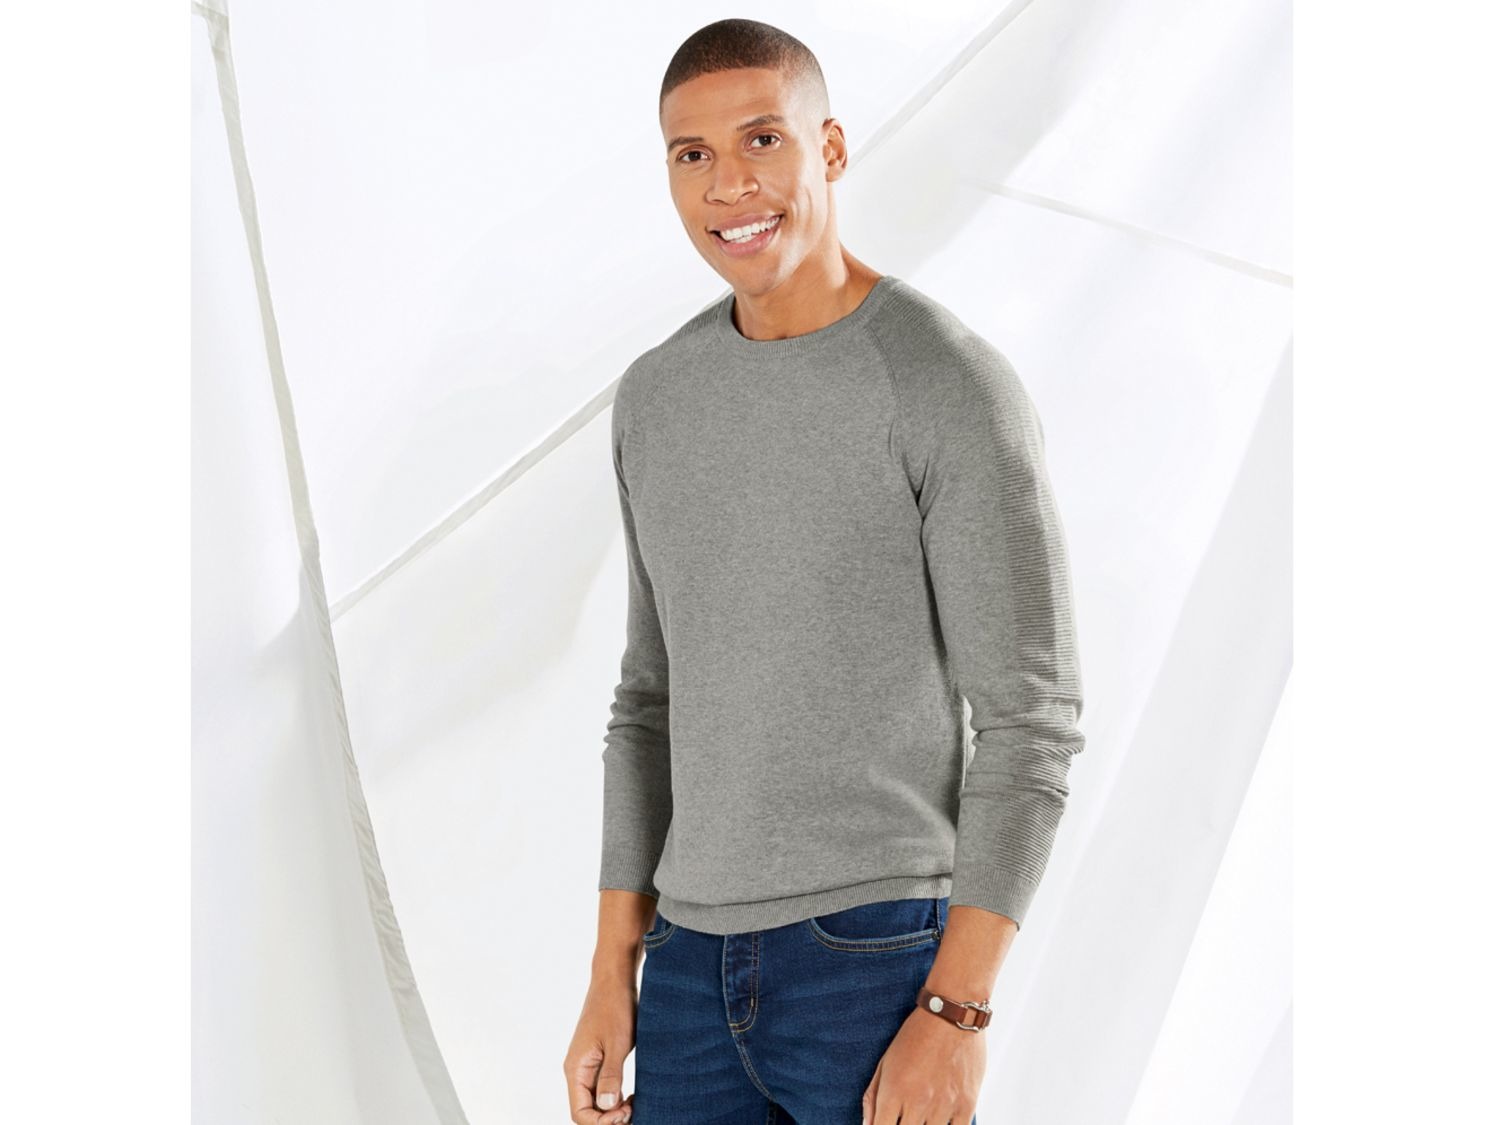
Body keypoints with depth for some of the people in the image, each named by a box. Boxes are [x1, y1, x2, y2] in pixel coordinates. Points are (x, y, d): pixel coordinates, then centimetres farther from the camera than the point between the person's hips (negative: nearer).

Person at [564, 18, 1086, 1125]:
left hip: (882, 955, -6)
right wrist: (611, 983, 11)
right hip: (698, 966, 7)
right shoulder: (657, 398, 11)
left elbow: (1030, 717, -13)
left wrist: (955, 1015, -19)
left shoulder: (957, 387, -11)